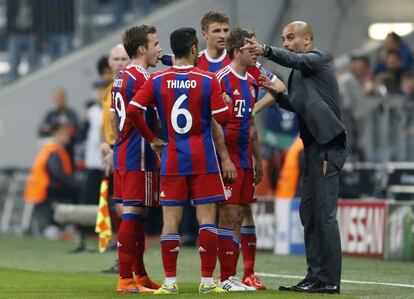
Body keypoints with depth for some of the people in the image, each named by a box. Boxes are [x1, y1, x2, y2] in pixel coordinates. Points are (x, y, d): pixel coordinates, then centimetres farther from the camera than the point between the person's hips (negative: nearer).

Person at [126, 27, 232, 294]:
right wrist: (226, 101, 14)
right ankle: (207, 280, 0)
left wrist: (151, 138, 6)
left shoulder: (157, 80, 0)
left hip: (172, 157, 2)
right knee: (206, 217, 2)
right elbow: (222, 117, -8)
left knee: (171, 219, 4)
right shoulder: (208, 80, -6)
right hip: (203, 158, -2)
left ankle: (170, 282, 2)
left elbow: (133, 110, -6)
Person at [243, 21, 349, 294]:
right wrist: (277, 94, 10)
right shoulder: (301, 70, 20)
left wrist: (266, 51, -42)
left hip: (327, 146, -10)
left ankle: (329, 280, -10)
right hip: (314, 147, 10)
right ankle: (316, 276, 15)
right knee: (309, 213, 11)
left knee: (324, 213, -11)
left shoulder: (317, 59, -6)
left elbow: (295, 59, -26)